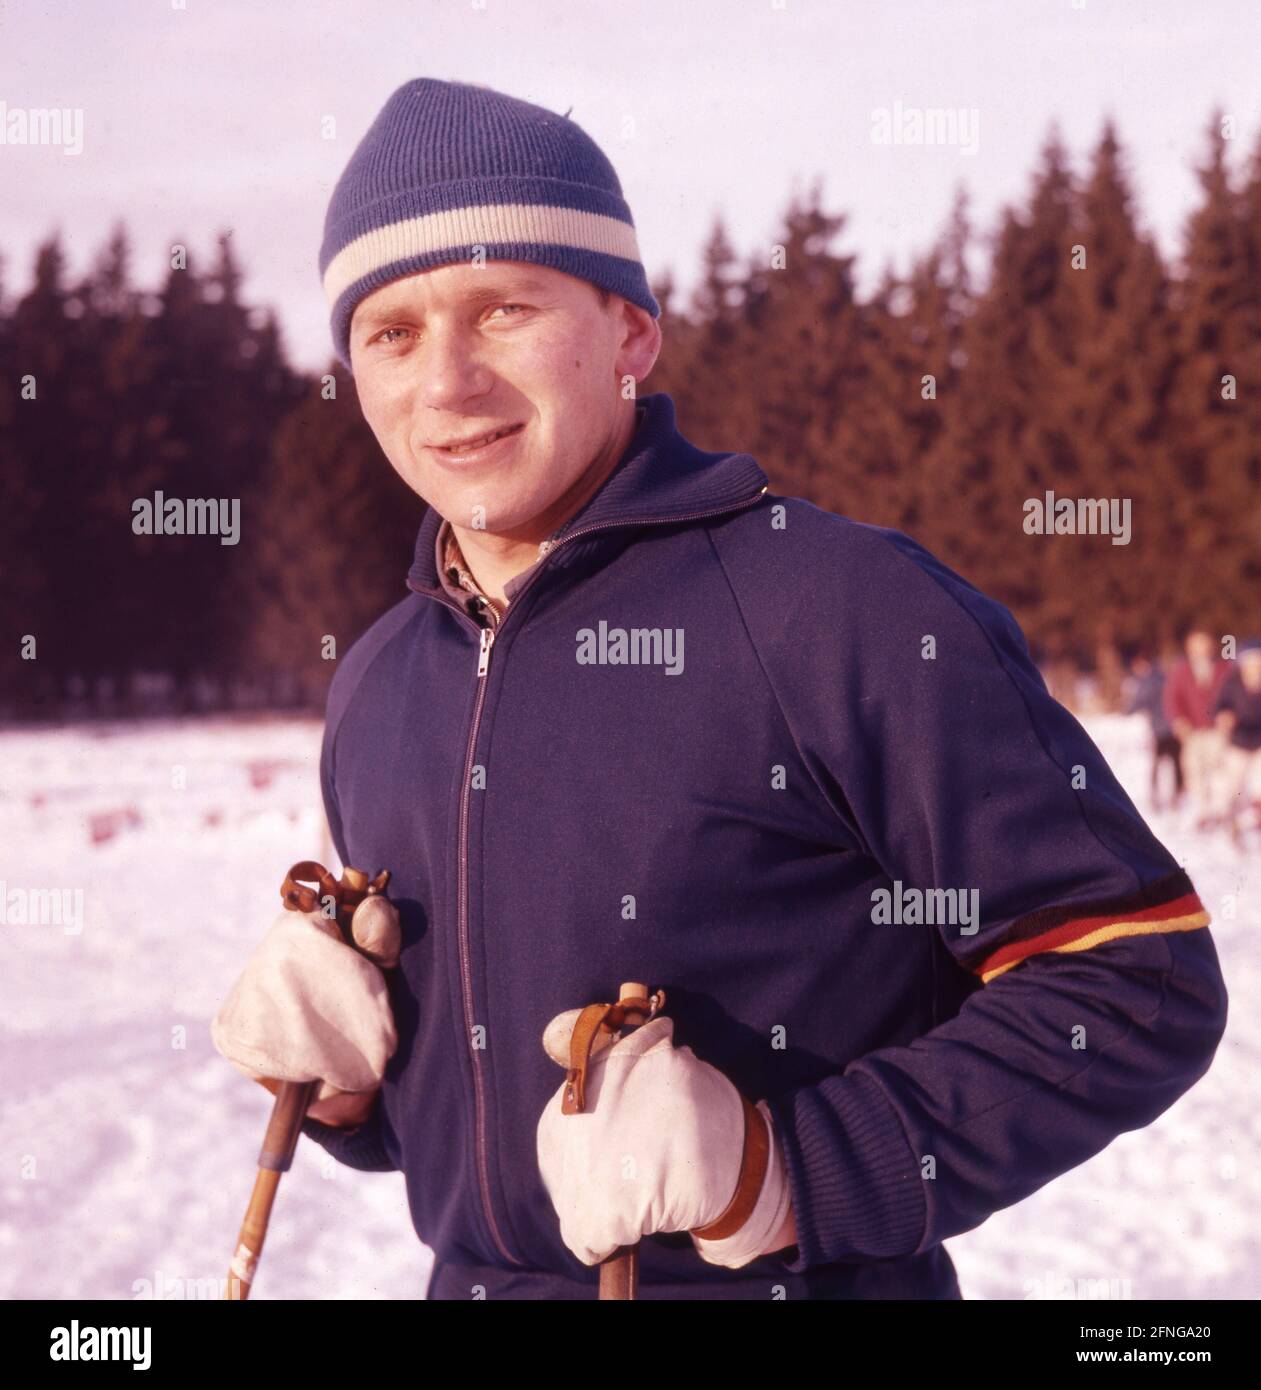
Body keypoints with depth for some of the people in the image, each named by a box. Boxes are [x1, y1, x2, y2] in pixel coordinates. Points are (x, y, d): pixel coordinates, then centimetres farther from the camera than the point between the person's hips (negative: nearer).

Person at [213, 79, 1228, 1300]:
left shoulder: (841, 607, -15)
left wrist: (788, 1171, -22)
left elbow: (1140, 980, -16)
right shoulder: (374, 689, 5)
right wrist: (330, 1072, -4)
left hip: (795, 1276, -5)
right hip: (476, 1274, 6)